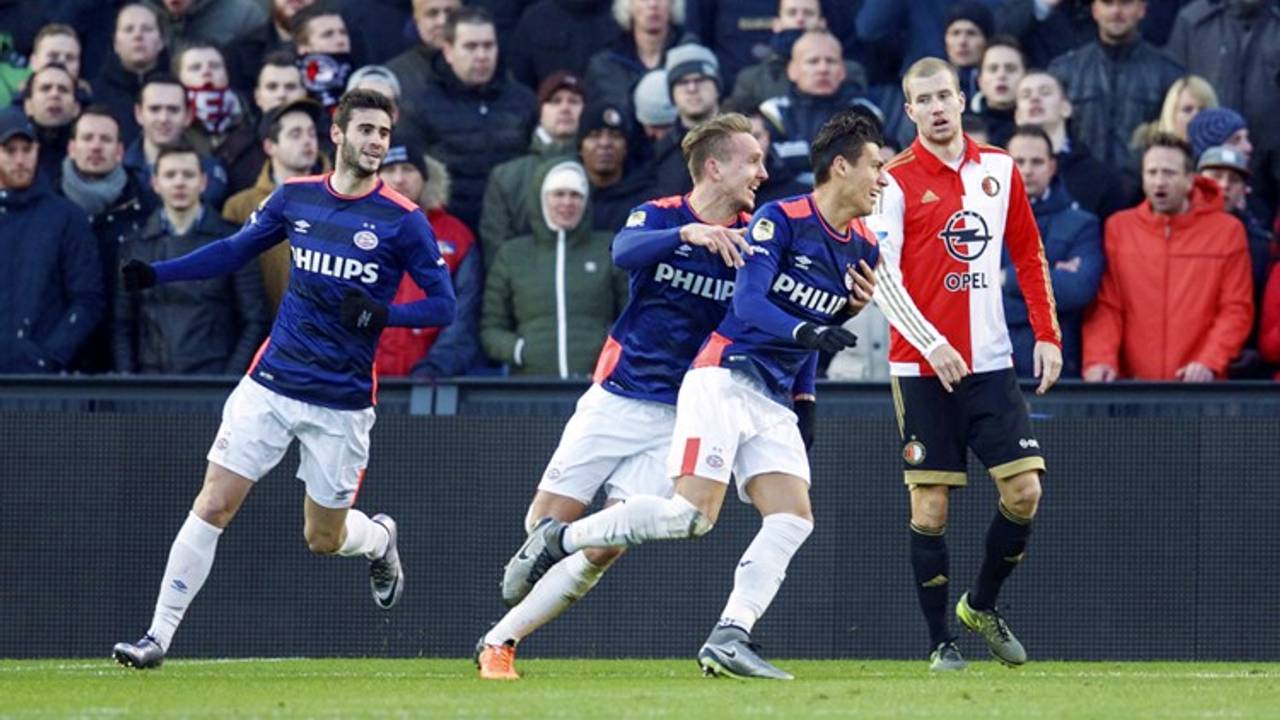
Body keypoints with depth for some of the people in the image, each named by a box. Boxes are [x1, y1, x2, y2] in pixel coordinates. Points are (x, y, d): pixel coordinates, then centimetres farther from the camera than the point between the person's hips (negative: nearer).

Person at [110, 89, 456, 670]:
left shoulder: (402, 220, -7)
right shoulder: (296, 198, 3)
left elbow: (442, 305, -4)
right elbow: (234, 251, 16)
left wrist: (383, 314, -22)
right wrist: (155, 274, 5)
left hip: (343, 403, -2)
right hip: (271, 384, 2)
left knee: (324, 538, 8)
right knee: (213, 505, -8)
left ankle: (379, 538, 44)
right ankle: (159, 635, -3)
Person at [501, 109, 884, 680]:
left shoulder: (861, 249, 13)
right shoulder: (779, 220, -9)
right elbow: (748, 303, -18)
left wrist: (804, 402, 21)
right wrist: (805, 332, -32)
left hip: (776, 402, 8)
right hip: (724, 380, -8)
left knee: (793, 520, -8)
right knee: (692, 513, -20)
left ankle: (730, 638, -9)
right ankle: (559, 540, -4)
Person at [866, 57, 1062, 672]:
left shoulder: (999, 170, 8)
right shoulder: (896, 182, -4)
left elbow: (1029, 254, 15)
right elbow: (881, 276, -9)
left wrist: (1047, 335, 7)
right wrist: (931, 345, -18)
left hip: (990, 363, 4)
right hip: (923, 368, -4)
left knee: (1024, 490, -5)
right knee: (930, 504, -4)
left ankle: (982, 604, 18)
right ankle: (941, 642, 5)